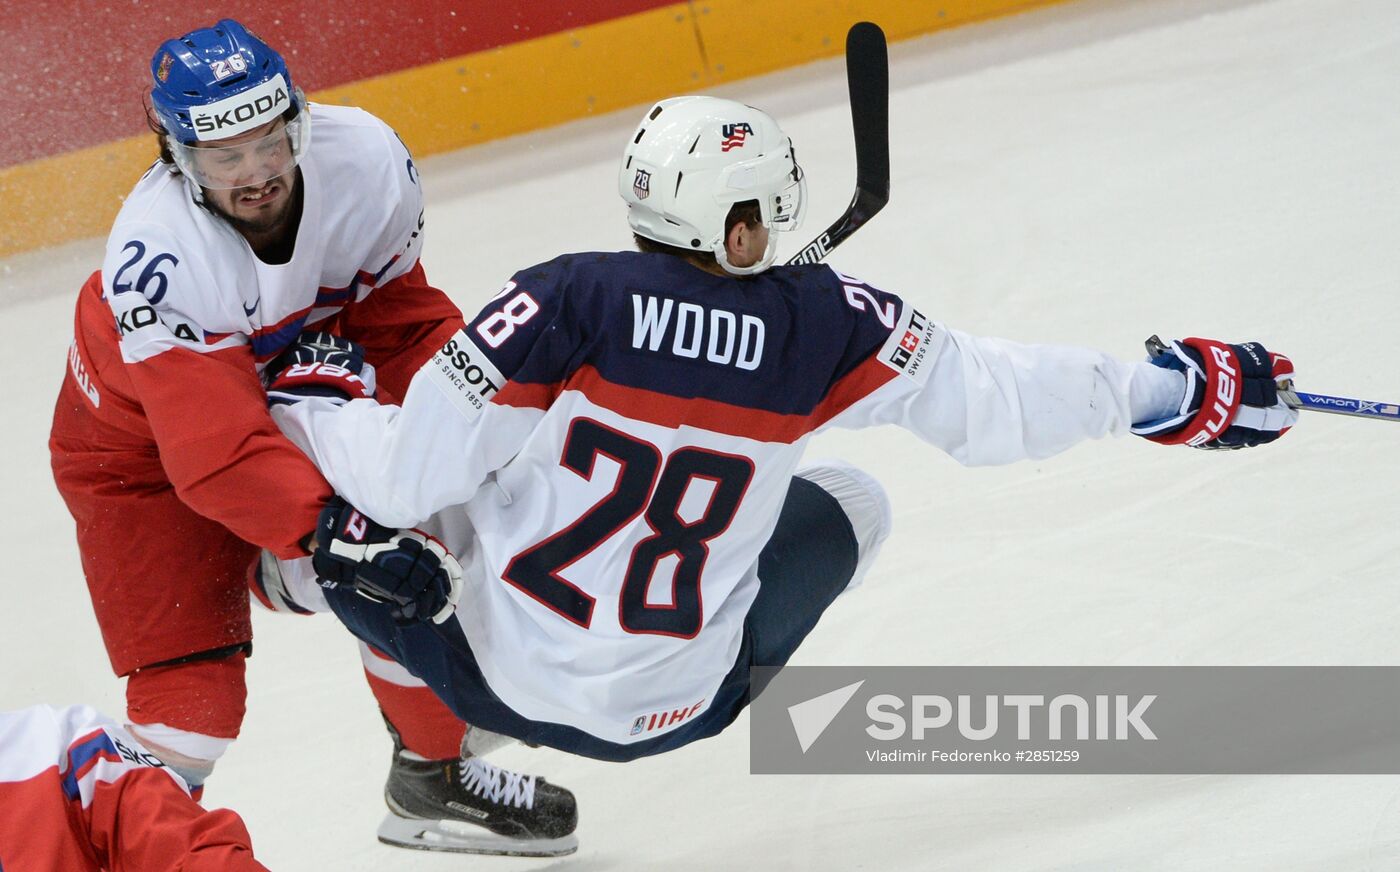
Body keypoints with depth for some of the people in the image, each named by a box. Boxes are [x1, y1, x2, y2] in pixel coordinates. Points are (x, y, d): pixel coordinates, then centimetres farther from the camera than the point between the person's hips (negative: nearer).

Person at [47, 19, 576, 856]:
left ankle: (435, 772, 37)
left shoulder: (365, 158, -25)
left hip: (294, 391, 5)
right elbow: (217, 453, -43)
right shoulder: (155, 259, -40)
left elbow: (402, 317, -8)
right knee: (192, 689, -15)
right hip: (143, 446, -5)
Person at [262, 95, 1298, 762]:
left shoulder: (564, 302, -19)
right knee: (849, 505, 23)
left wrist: (314, 404, 1)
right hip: (667, 705, 1)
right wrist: (1172, 390, 9)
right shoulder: (831, 325, -14)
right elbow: (991, 398, -5)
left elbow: (409, 471, -19)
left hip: (500, 665, -1)